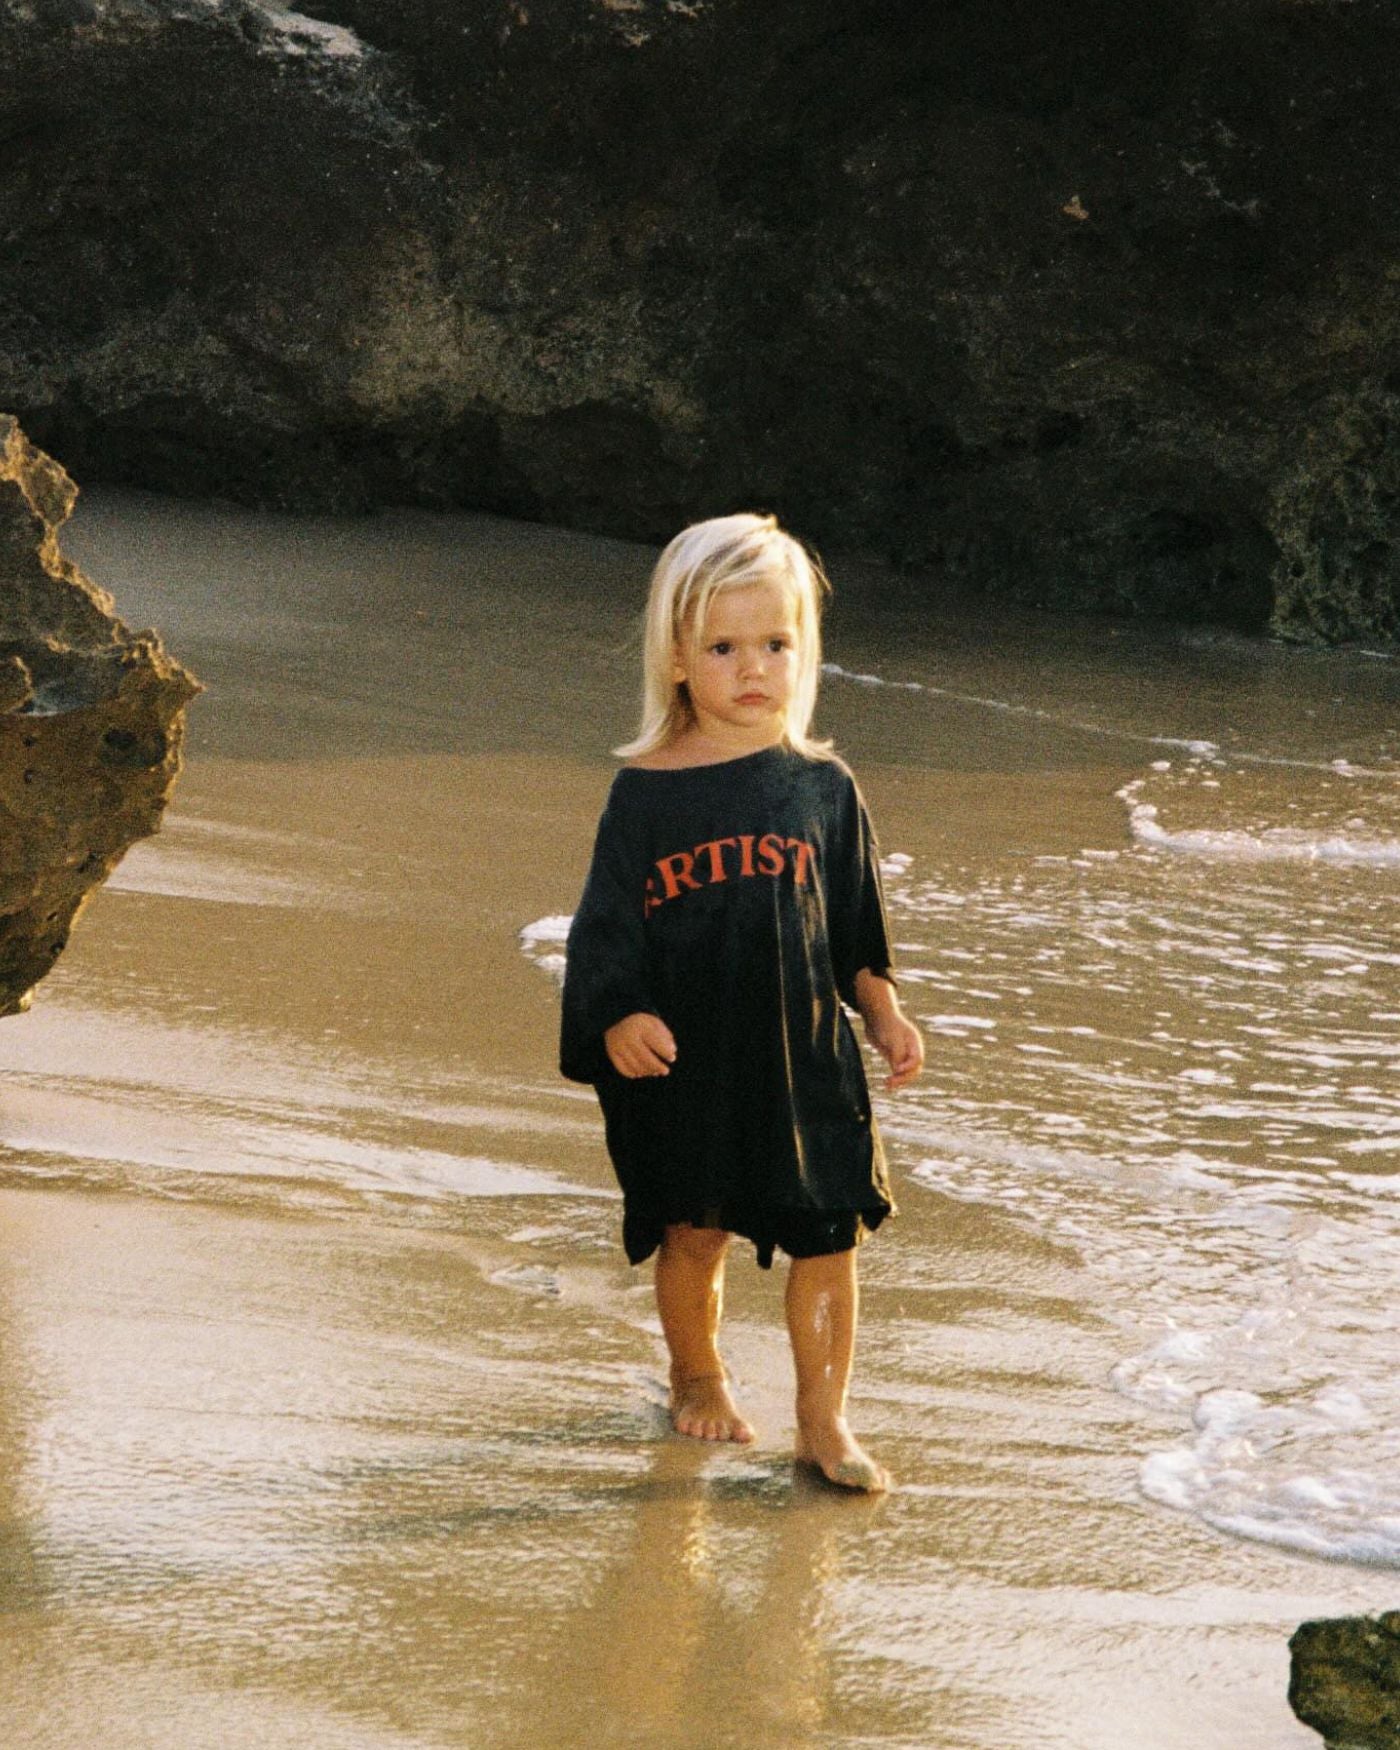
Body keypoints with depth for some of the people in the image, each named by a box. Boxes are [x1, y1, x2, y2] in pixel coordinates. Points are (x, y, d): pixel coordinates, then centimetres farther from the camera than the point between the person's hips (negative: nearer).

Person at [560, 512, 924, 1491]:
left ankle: (825, 1420, 11)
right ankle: (698, 1382, 35)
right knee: (693, 1234, 10)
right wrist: (619, 1017, -16)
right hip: (686, 1059, -1)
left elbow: (857, 930, 12)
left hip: (807, 1054, 1)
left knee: (829, 1234, -1)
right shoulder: (645, 793, -3)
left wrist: (884, 1012, 2)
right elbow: (607, 924, -2)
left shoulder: (823, 788, 3)